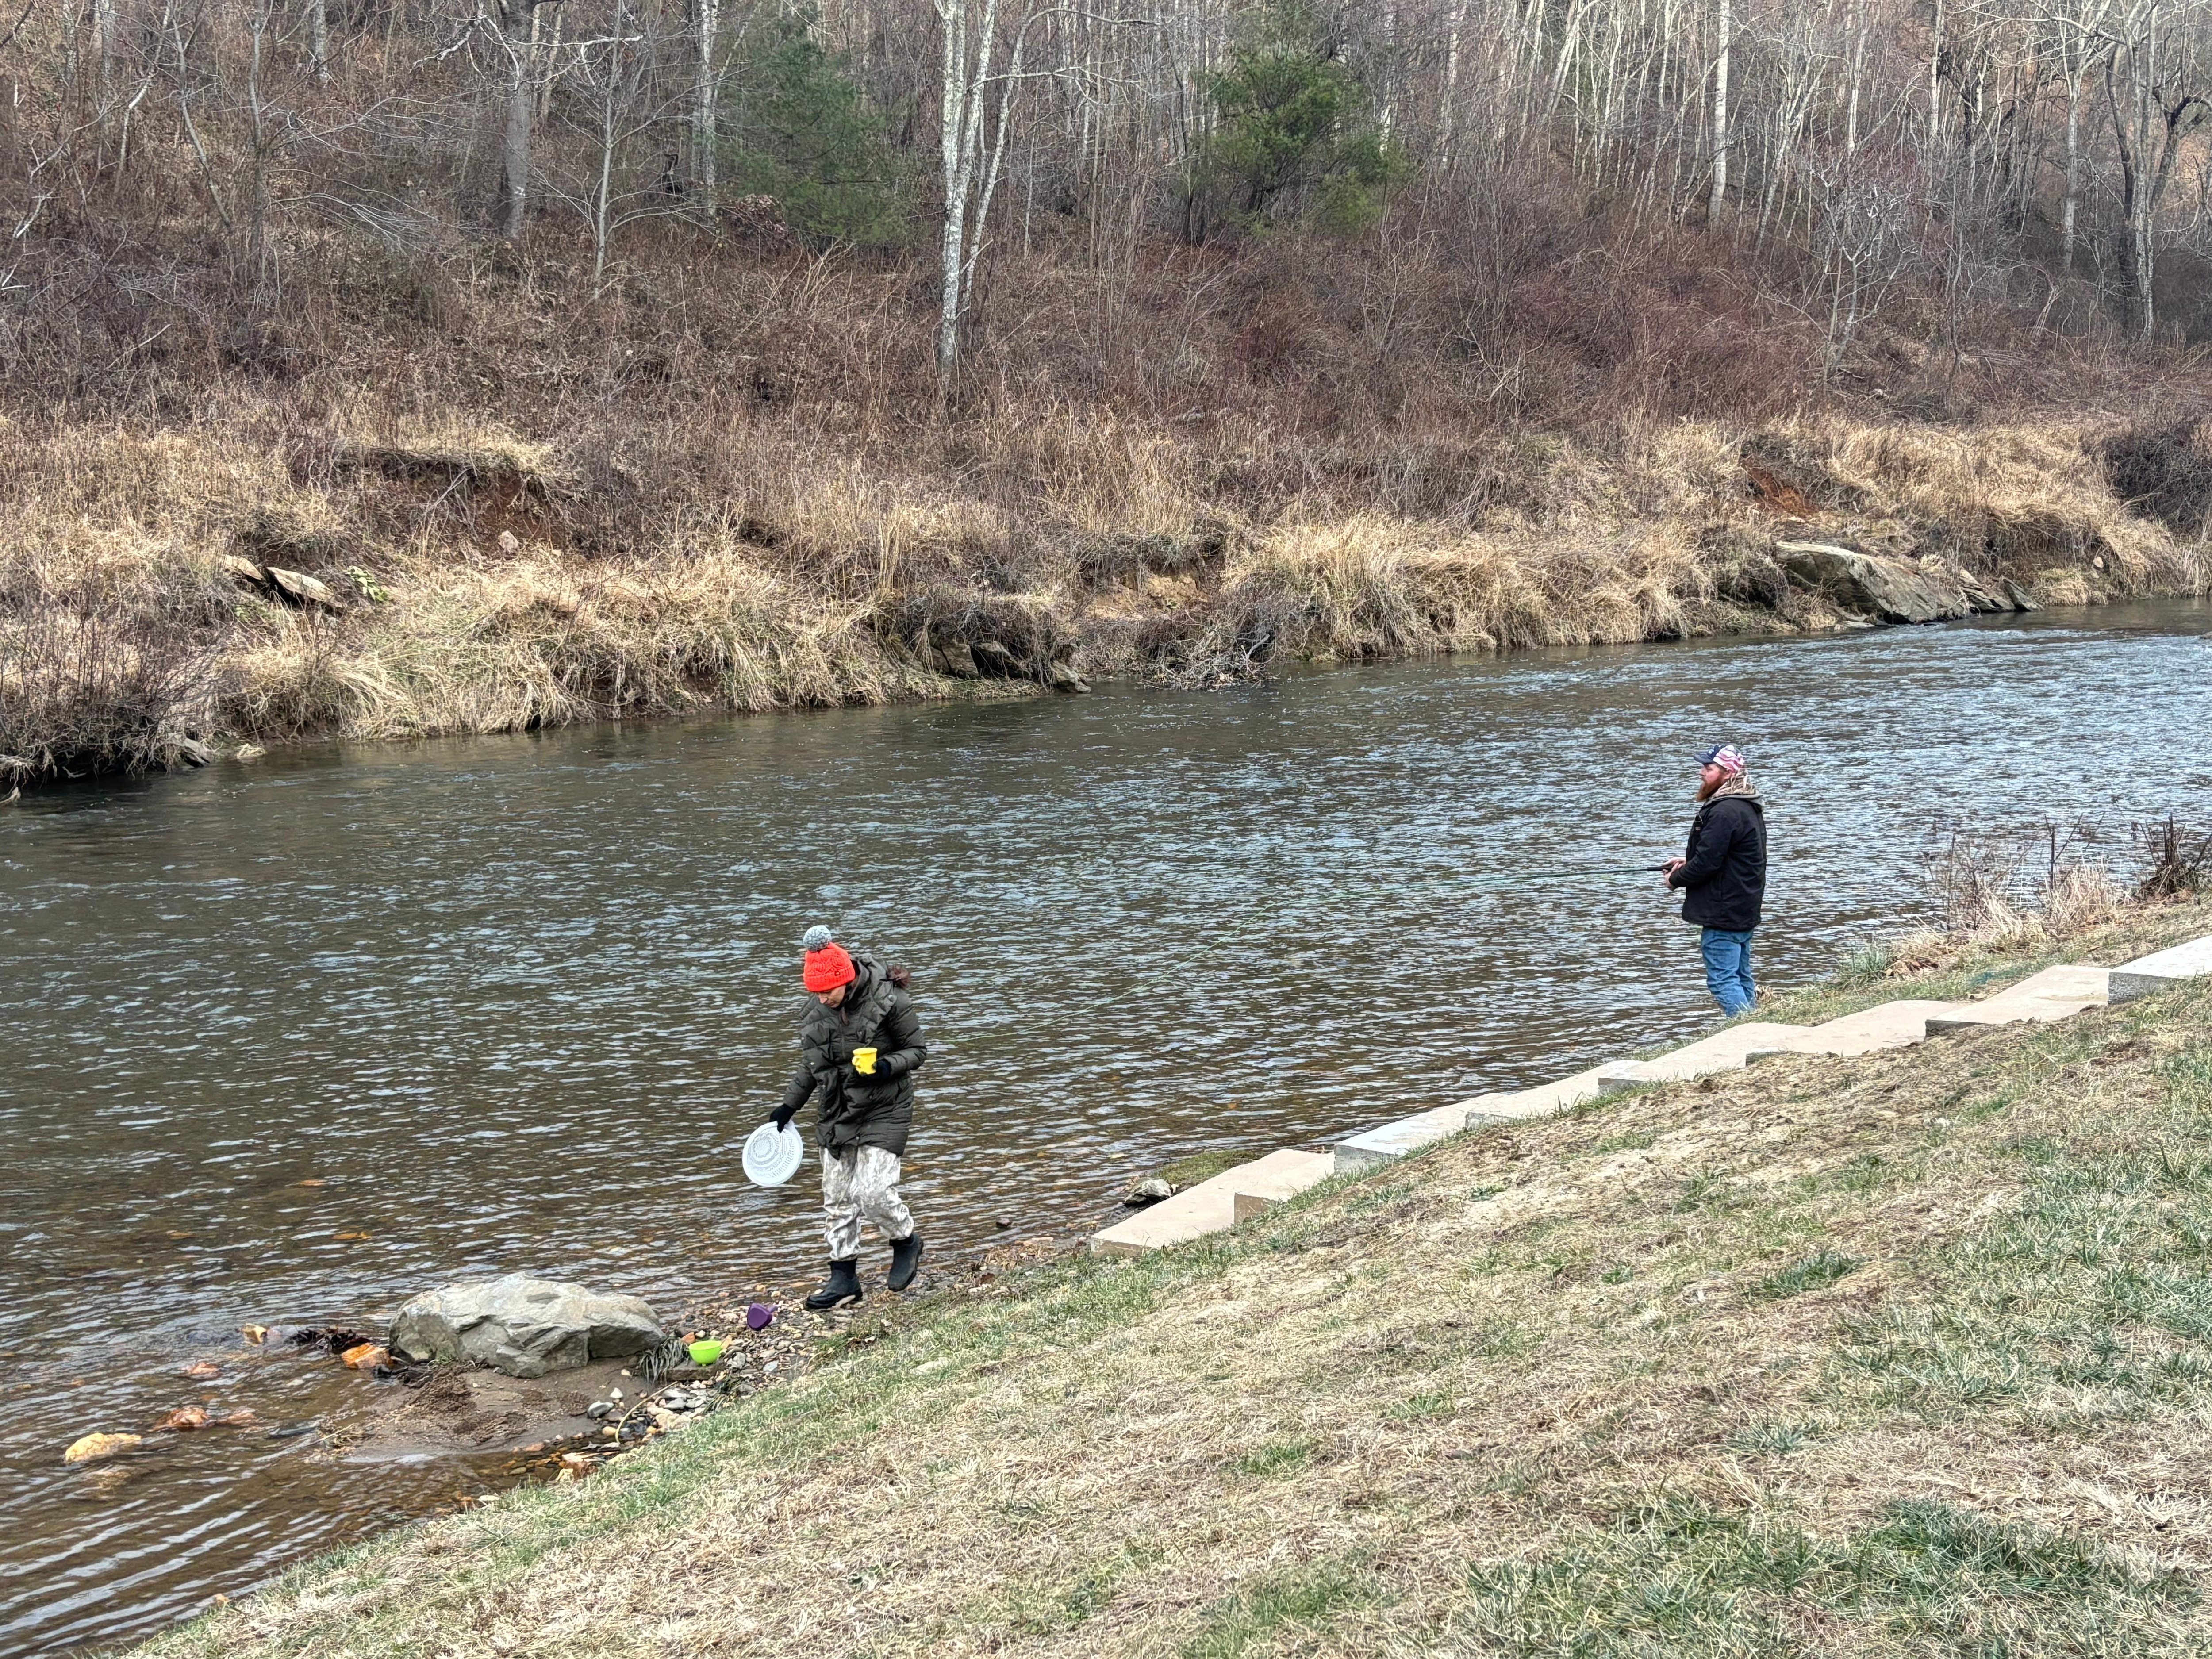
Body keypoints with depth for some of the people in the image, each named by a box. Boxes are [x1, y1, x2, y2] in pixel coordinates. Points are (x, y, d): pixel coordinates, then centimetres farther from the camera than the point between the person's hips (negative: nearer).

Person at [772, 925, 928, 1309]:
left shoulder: (888, 1000, -17)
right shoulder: (813, 1009, -1)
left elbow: (917, 1051, -6)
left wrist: (885, 1066, -24)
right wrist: (790, 1105, 15)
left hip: (884, 1112, -6)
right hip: (836, 1114, 6)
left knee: (873, 1192, -15)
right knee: (836, 1199, 8)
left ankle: (907, 1242, 14)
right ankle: (843, 1277, 20)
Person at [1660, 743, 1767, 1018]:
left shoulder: (1724, 812, -22)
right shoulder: (1748, 807, 13)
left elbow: (1707, 863, -23)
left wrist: (1675, 879, -6)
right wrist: (1687, 861, 15)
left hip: (1723, 911, -11)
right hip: (1745, 910, 11)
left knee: (1722, 980, -8)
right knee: (1741, 977, 16)